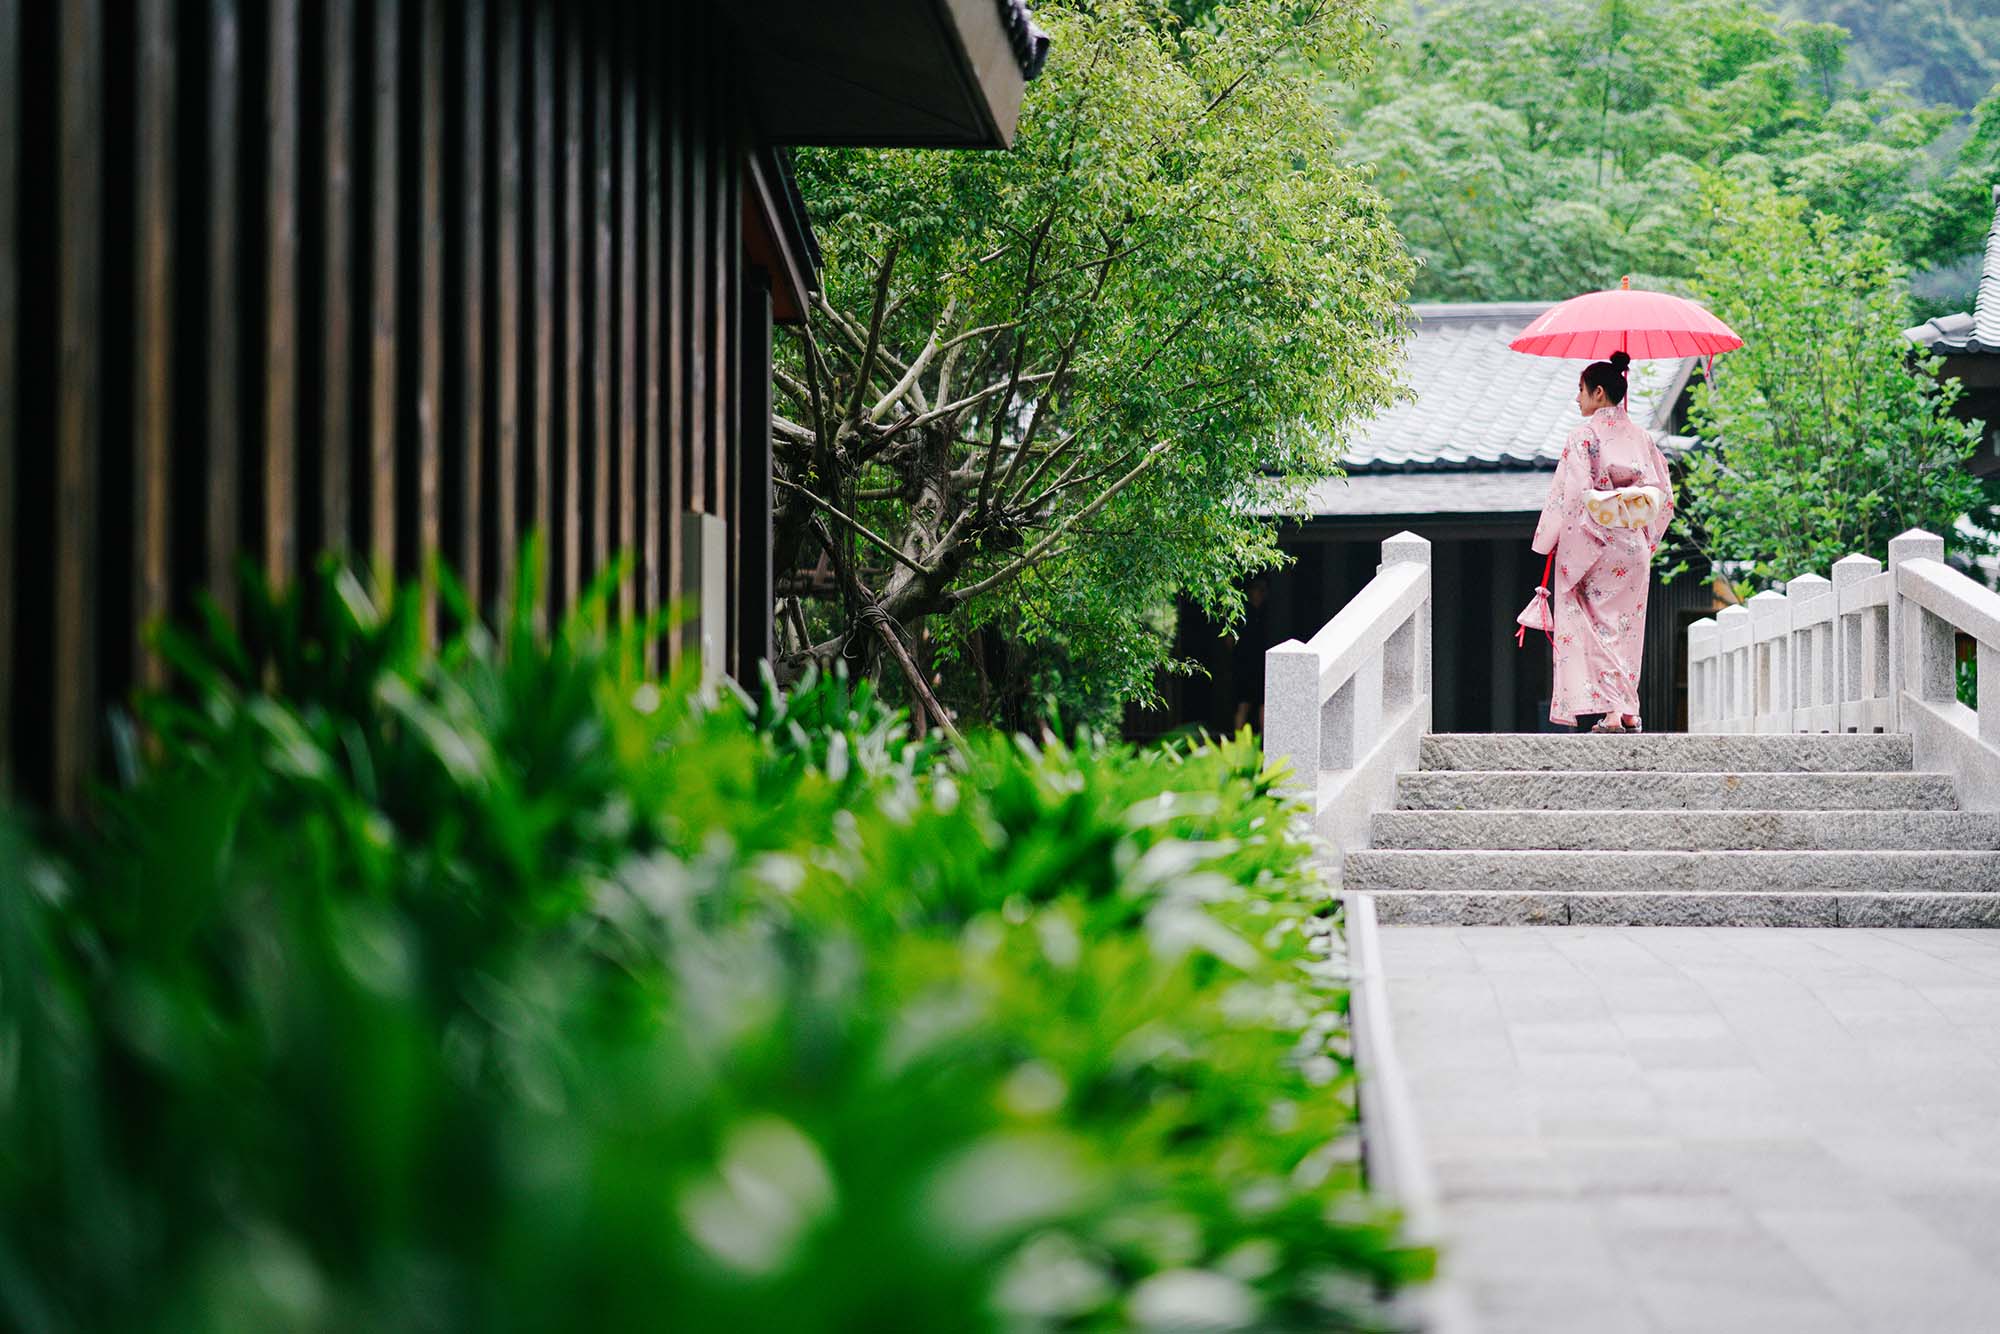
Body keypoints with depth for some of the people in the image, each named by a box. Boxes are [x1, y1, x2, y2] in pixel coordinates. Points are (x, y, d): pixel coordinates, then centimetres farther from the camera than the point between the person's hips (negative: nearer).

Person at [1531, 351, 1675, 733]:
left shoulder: (1585, 435, -9)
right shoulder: (1641, 436, 11)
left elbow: (1571, 491, -15)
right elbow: (1664, 494, 11)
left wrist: (1547, 542, -7)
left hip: (1590, 544, -6)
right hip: (1633, 549, 6)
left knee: (1586, 630, -6)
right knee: (1624, 630, 11)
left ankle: (1603, 713, -17)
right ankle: (1628, 713, 9)